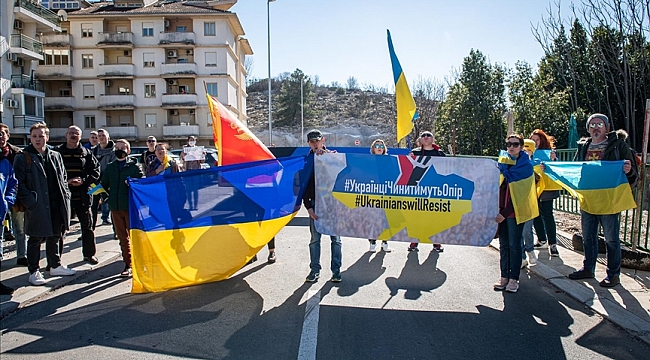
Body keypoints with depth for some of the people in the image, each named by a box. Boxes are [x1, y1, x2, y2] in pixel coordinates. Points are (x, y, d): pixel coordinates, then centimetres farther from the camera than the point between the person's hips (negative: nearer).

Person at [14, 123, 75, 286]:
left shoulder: (55, 156, 11)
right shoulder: (23, 158, -4)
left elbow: (63, 178, 17)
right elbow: (19, 183, -8)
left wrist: (65, 196, 5)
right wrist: (30, 202, -16)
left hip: (56, 205, 5)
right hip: (36, 208, -5)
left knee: (55, 237, 16)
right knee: (36, 239, 4)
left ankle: (55, 266, 30)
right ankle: (34, 271, 16)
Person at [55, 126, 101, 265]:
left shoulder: (86, 153, 6)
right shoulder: (57, 152, 3)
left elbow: (95, 170, 4)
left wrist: (83, 181, -11)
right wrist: (65, 181, -14)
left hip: (82, 195, 1)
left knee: (87, 225, 7)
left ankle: (89, 254, 21)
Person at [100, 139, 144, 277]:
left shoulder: (134, 167, 2)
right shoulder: (110, 167, 15)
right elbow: (104, 185, 18)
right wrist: (108, 197, 2)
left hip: (131, 207, -4)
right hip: (115, 207, 5)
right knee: (122, 237, 10)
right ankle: (128, 264, 18)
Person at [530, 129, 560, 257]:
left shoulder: (549, 151, -3)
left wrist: (553, 159, -29)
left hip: (546, 188, -5)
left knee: (547, 214, -5)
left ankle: (552, 243, 1)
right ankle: (542, 240, 24)